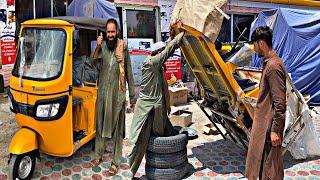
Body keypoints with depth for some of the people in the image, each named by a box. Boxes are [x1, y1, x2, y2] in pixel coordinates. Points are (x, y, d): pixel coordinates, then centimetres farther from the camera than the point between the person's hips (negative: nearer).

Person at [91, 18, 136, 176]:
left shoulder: (123, 48, -2)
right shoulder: (102, 46, 5)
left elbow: (129, 73, 2)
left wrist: (132, 95, 2)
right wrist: (97, 47, -22)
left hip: (117, 93, -3)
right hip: (102, 92, 3)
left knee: (117, 127, 4)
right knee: (100, 124, 13)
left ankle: (116, 162, 14)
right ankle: (98, 155, 31)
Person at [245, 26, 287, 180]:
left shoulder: (273, 66, -20)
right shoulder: (269, 62, 11)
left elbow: (280, 102, -23)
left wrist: (275, 130, -21)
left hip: (269, 125, -10)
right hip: (265, 122, 10)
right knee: (262, 163, 21)